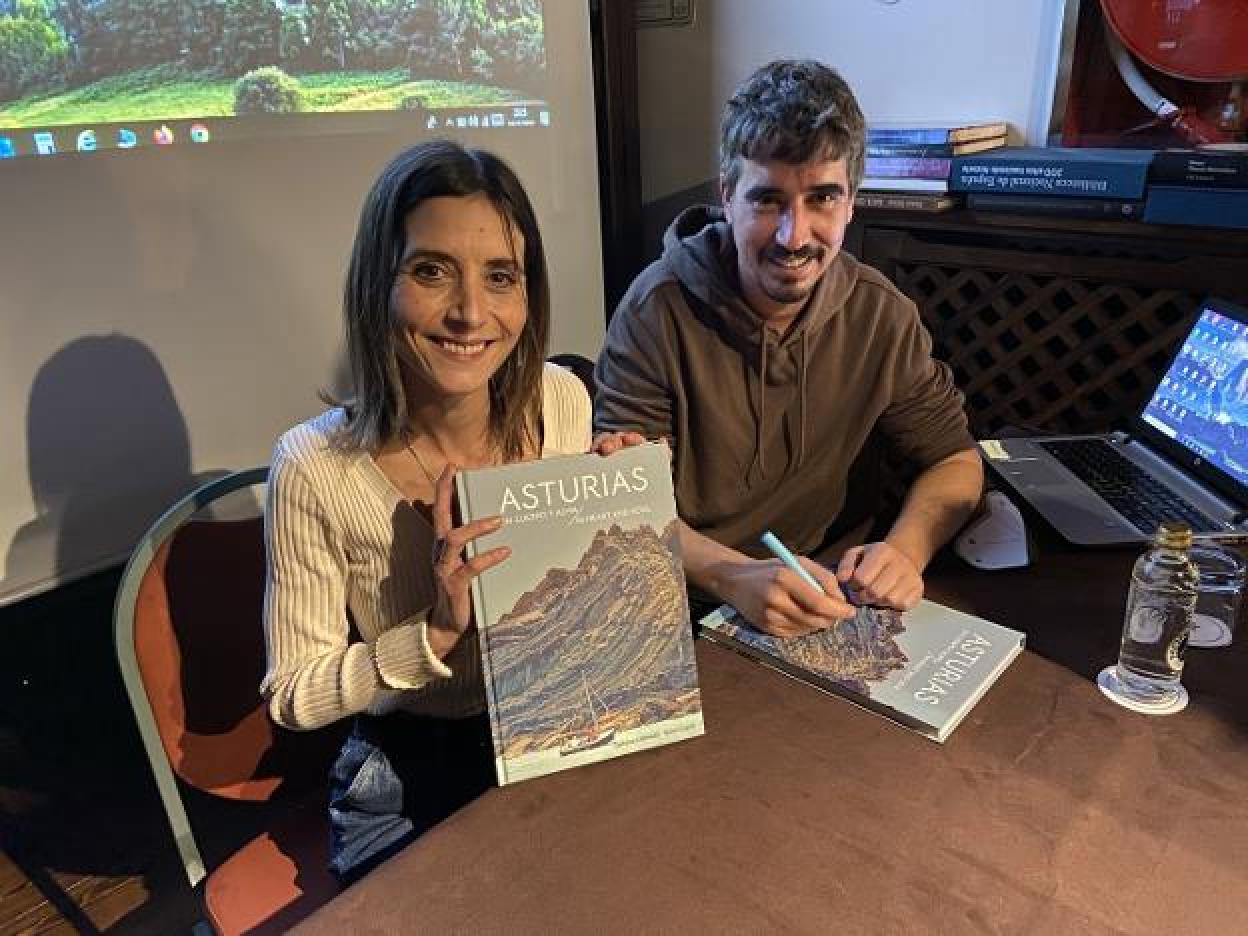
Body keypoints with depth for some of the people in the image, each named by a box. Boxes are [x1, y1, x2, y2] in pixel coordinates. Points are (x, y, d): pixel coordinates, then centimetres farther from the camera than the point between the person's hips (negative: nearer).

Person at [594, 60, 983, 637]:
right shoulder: (660, 309, -16)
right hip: (680, 610, -4)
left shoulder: (881, 314, -4)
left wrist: (904, 550, -16)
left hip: (820, 607, 5)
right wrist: (737, 578, -35)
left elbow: (954, 458, 5)